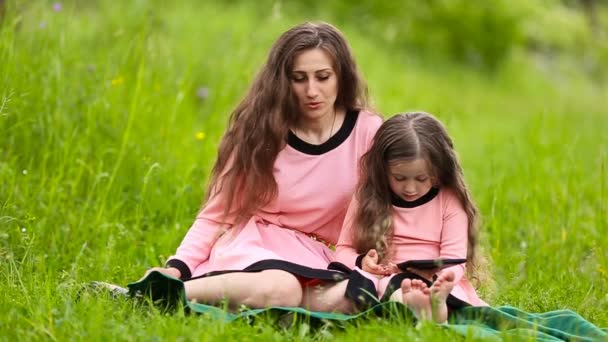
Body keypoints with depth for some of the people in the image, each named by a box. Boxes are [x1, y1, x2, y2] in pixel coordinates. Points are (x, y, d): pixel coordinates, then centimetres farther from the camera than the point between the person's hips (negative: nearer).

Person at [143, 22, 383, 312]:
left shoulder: (367, 132, -2)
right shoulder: (261, 129, -3)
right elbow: (217, 214, -1)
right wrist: (177, 268, -16)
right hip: (248, 243, -2)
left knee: (352, 296, -35)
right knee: (279, 289, -39)